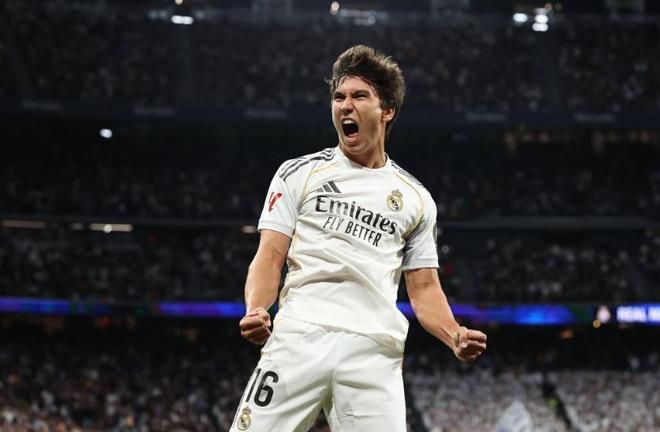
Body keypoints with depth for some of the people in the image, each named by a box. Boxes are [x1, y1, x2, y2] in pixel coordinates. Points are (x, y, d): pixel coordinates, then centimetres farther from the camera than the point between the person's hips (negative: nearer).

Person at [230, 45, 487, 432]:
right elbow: (270, 257, 6)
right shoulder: (299, 173, 14)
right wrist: (256, 310, -14)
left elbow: (424, 288, 19)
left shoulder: (416, 198, 19)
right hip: (299, 338, -1)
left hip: (374, 352, 2)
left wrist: (456, 336, -1)